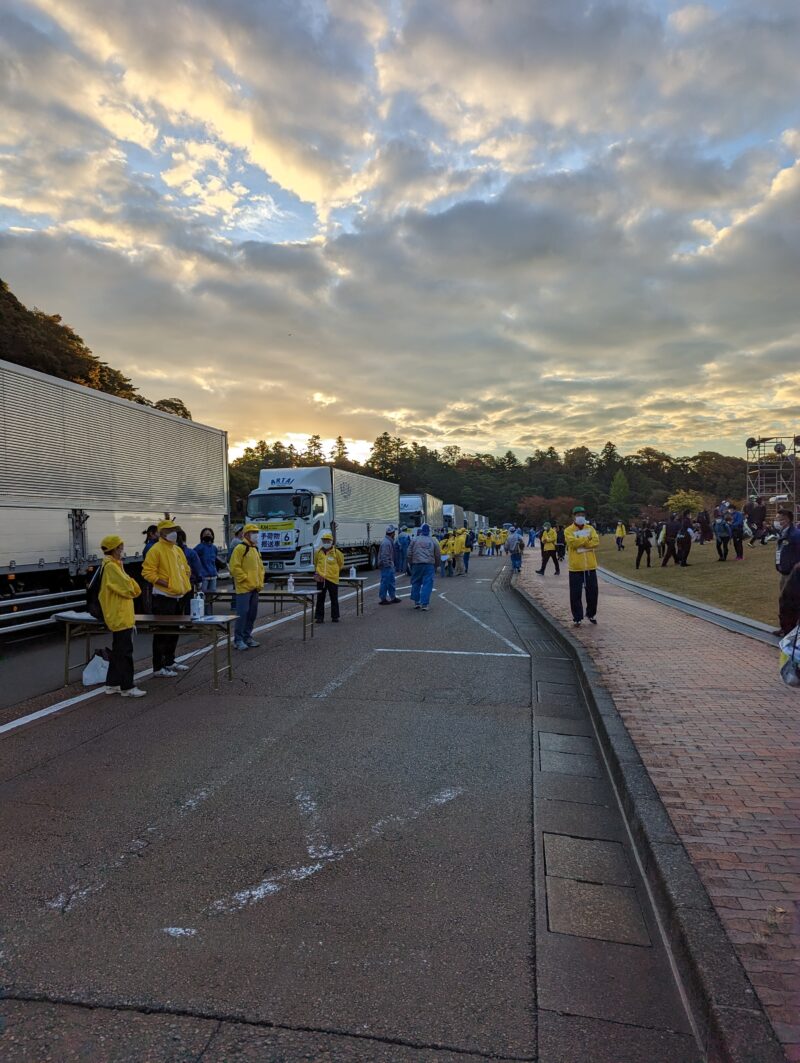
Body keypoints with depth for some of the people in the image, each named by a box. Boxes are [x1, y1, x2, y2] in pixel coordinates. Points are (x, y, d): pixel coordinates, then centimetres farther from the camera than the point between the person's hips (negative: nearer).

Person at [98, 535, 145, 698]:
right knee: (125, 652, -5)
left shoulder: (114, 565, 15)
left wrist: (133, 589, -2)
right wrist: (133, 586, -1)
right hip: (120, 617, -10)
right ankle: (127, 687, 0)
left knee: (118, 652, 16)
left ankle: (112, 684, 24)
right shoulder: (111, 567, -17)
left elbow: (134, 590, 17)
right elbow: (128, 588, -20)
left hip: (121, 616, 10)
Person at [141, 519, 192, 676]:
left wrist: (185, 582, 10)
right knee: (162, 633, -4)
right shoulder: (156, 550, -12)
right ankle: (158, 667, 3)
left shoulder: (178, 549, 14)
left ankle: (170, 662, 29)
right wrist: (164, 583, -21)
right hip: (163, 598, -8)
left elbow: (186, 568, 25)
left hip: (178, 596, 8)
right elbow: (148, 572, -17)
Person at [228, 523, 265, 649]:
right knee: (242, 613, -8)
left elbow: (260, 567, 23)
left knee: (252, 614, 12)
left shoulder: (256, 549, 17)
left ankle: (247, 637, 23)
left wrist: (260, 582, 11)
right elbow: (234, 567, -15)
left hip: (254, 588, 8)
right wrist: (246, 580, -15)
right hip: (244, 588, -8)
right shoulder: (240, 548, -9)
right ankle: (238, 640, 0)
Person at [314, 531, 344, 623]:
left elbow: (341, 564, 12)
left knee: (334, 599, 8)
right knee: (320, 599, 5)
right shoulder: (318, 552, 5)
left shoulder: (336, 552, -3)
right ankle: (319, 617, 11)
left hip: (333, 579, -2)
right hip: (321, 579, 2)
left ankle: (335, 617, 18)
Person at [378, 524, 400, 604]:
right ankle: (382, 599, 3)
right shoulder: (386, 542, -21)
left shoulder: (390, 541, 13)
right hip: (386, 566, -11)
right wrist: (387, 565, -21)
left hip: (390, 565, 11)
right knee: (385, 582, -4)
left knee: (391, 582, 17)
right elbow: (384, 556, -24)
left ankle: (393, 597, 25)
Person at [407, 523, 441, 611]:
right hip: (429, 565, -1)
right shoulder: (433, 541, 6)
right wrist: (435, 565, 20)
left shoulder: (414, 540, 3)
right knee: (427, 584, 0)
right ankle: (424, 604, -5)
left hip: (416, 564, 1)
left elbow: (409, 554, 2)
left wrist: (411, 564, 14)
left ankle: (416, 602, 17)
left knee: (416, 583, 13)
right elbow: (438, 555, 8)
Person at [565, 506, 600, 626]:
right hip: (576, 568, -3)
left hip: (590, 567, 4)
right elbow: (573, 542, -20)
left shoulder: (590, 528, 8)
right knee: (576, 594, 0)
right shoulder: (568, 530, -3)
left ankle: (591, 614, 30)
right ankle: (577, 618, 10)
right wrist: (587, 538, -10)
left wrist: (580, 542, -15)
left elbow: (596, 542, -6)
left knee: (592, 592, 11)